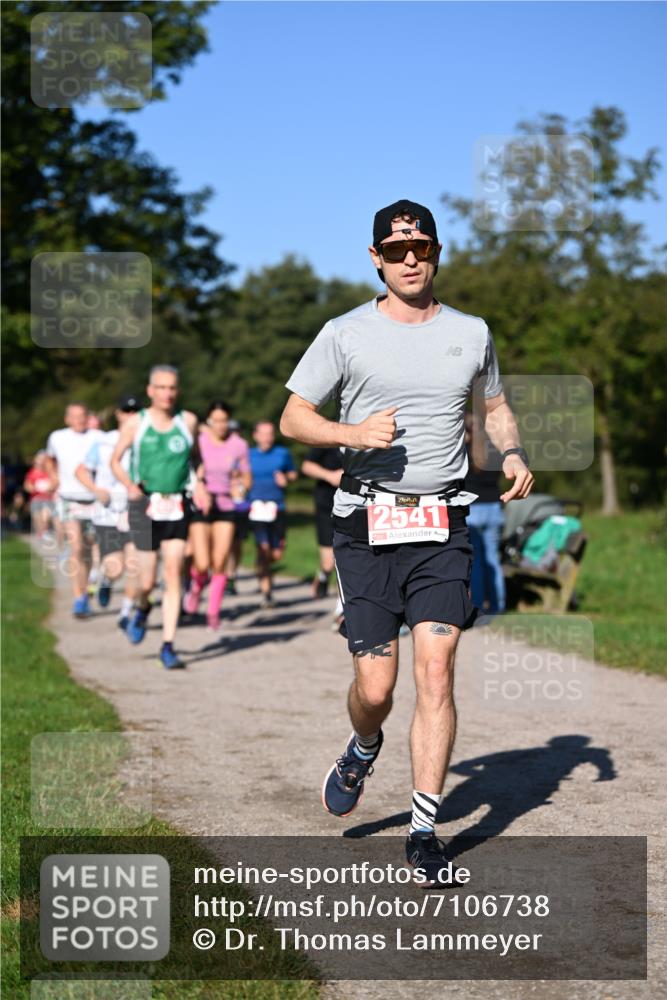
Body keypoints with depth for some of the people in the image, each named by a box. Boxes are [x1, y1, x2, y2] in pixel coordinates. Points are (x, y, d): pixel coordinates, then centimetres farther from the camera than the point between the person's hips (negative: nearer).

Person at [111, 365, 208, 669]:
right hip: (145, 505, -1)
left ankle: (168, 646, -2)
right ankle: (141, 609, 36)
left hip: (177, 507, 1)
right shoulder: (135, 423, -1)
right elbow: (115, 461, 6)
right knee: (148, 580, -1)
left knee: (174, 575, -6)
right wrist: (130, 485, -13)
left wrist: (199, 483, 4)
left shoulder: (188, 421, 4)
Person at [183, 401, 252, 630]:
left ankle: (213, 613, 13)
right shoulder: (197, 441, -5)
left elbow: (247, 478, 10)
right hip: (199, 507, -2)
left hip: (226, 507, 2)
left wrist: (241, 487, -12)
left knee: (219, 565, -3)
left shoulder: (238, 445, 1)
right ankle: (196, 586, 26)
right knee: (202, 564, -10)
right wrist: (194, 475, -18)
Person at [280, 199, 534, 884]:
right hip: (366, 525, -1)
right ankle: (363, 751, 33)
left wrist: (512, 454, 4)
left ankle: (424, 832, -1)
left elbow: (495, 406, 26)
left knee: (436, 669, -10)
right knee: (375, 684, -4)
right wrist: (354, 433, -15)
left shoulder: (472, 333, 12)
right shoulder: (345, 334, 4)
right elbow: (292, 420, 4)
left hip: (442, 526, 1)